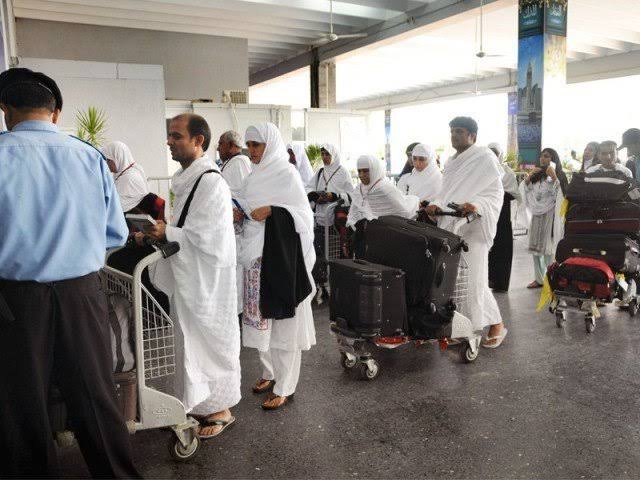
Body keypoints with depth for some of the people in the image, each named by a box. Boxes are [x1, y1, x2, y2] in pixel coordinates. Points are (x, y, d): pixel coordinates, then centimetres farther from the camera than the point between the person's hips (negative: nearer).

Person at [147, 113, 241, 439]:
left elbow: (208, 238, -23)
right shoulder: (186, 178, 10)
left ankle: (220, 409, 21)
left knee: (210, 340, 4)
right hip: (186, 277, 9)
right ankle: (201, 403, 33)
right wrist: (162, 232, 4)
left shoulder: (211, 182, -18)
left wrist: (167, 233, -21)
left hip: (206, 280, -9)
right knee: (191, 341, 17)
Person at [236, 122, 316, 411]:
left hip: (280, 256, -7)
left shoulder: (287, 173, -9)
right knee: (262, 317, 13)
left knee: (283, 321, 0)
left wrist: (271, 211, -25)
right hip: (256, 256, 7)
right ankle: (270, 373, 30)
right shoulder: (256, 175, 13)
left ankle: (285, 387, 10)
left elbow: (303, 214, -12)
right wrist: (241, 213, 1)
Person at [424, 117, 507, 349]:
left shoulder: (484, 157, -3)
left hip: (472, 228, -7)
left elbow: (496, 193, -9)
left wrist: (476, 204, -29)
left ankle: (496, 325, 12)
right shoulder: (451, 162, 19)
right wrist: (436, 205, -2)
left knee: (473, 280, -7)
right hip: (449, 227, 7)